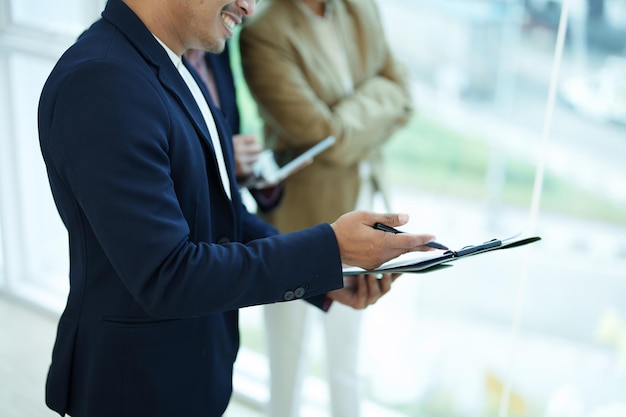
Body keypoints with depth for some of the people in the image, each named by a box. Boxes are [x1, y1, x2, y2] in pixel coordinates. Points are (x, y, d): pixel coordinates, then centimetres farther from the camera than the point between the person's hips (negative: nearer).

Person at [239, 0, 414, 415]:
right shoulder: (263, 34, -19)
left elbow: (400, 96, 4)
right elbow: (326, 138, -23)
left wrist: (349, 121, -12)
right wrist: (373, 108, -7)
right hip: (300, 220, -6)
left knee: (348, 369, 24)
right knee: (288, 374, 13)